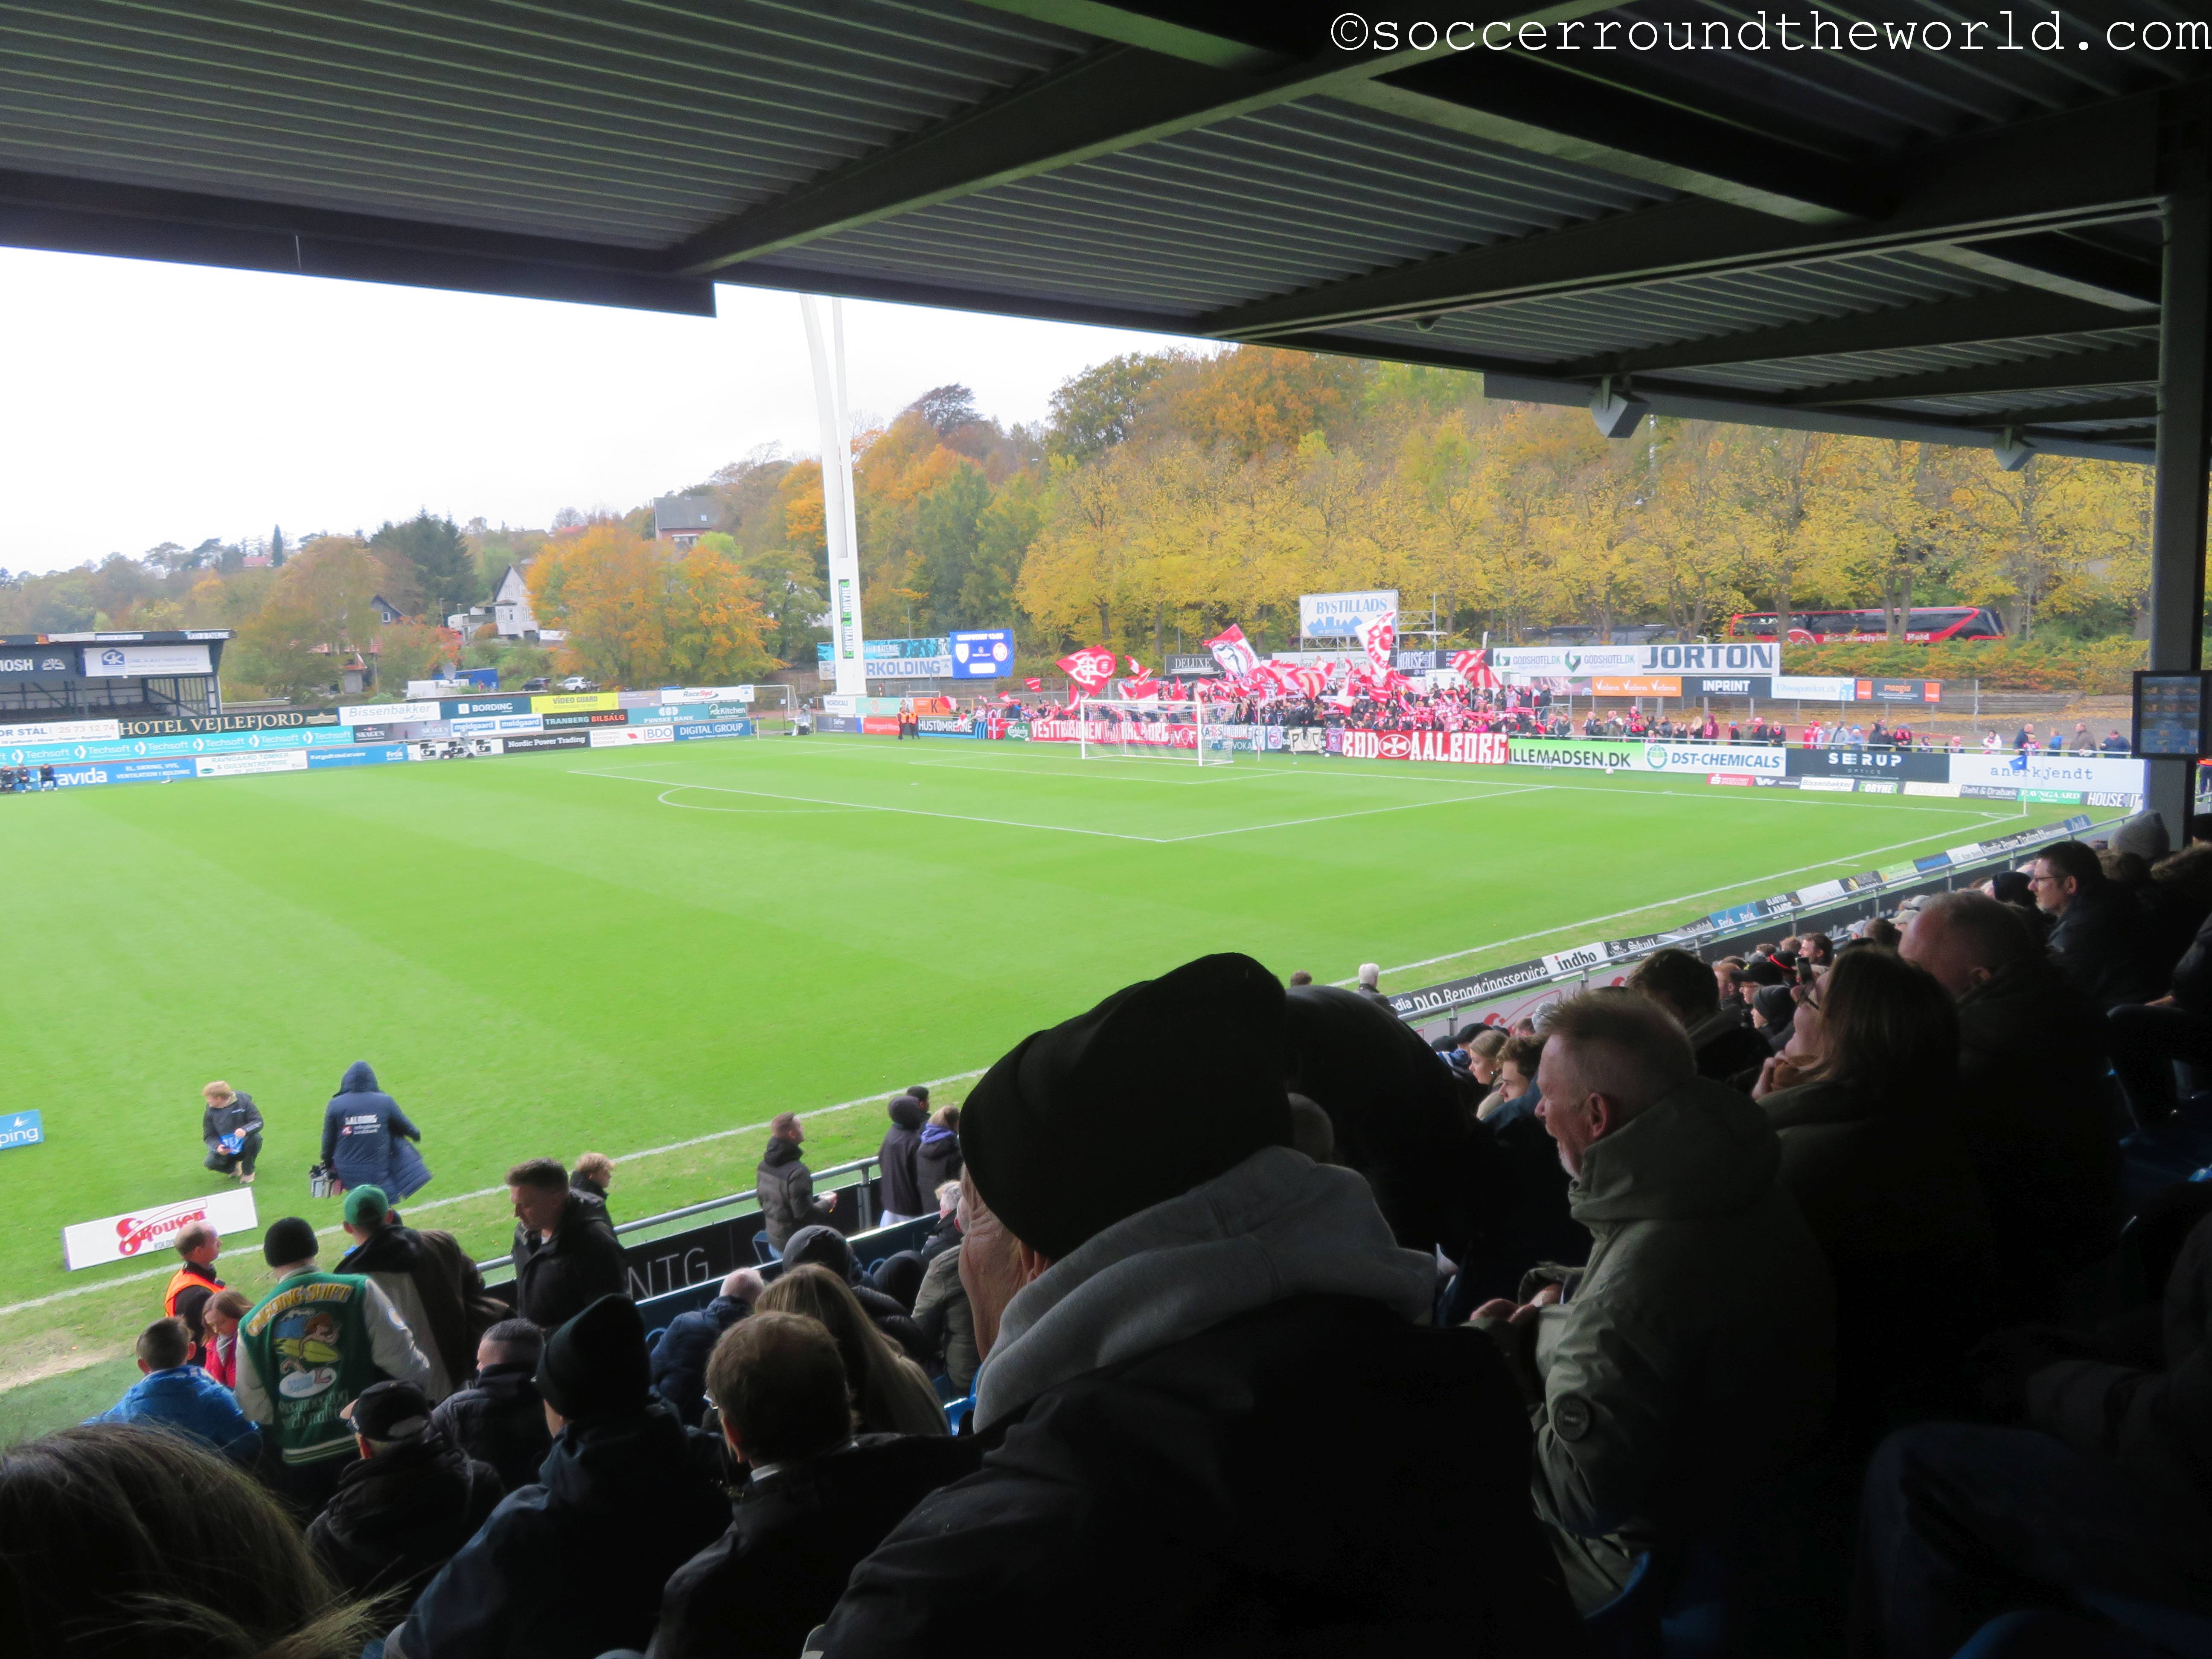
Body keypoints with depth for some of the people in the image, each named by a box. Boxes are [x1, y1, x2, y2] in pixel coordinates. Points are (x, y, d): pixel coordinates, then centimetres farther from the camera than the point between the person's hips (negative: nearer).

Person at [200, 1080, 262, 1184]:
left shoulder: (243, 1101, -17)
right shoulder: (210, 1112, -8)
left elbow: (258, 1122, -18)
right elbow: (209, 1137, -5)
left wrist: (245, 1130, -39)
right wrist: (217, 1147, -27)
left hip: (244, 1143, -2)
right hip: (225, 1149, 2)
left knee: (256, 1138, -35)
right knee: (211, 1163, -27)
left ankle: (248, 1172, -8)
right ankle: (233, 1167, 12)